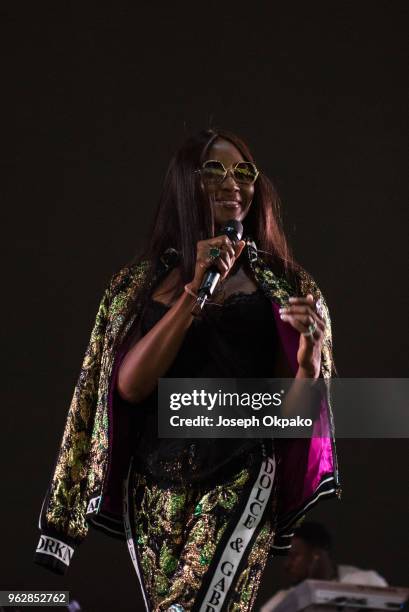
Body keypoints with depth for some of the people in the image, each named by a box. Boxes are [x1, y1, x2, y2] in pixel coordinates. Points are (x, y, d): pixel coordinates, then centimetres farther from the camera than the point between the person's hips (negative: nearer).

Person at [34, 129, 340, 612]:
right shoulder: (141, 283, 10)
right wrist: (195, 290, -10)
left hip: (240, 484, -2)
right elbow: (130, 385, -5)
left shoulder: (283, 285, 7)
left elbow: (288, 411, 5)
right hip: (154, 486, 2)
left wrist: (308, 364, -18)